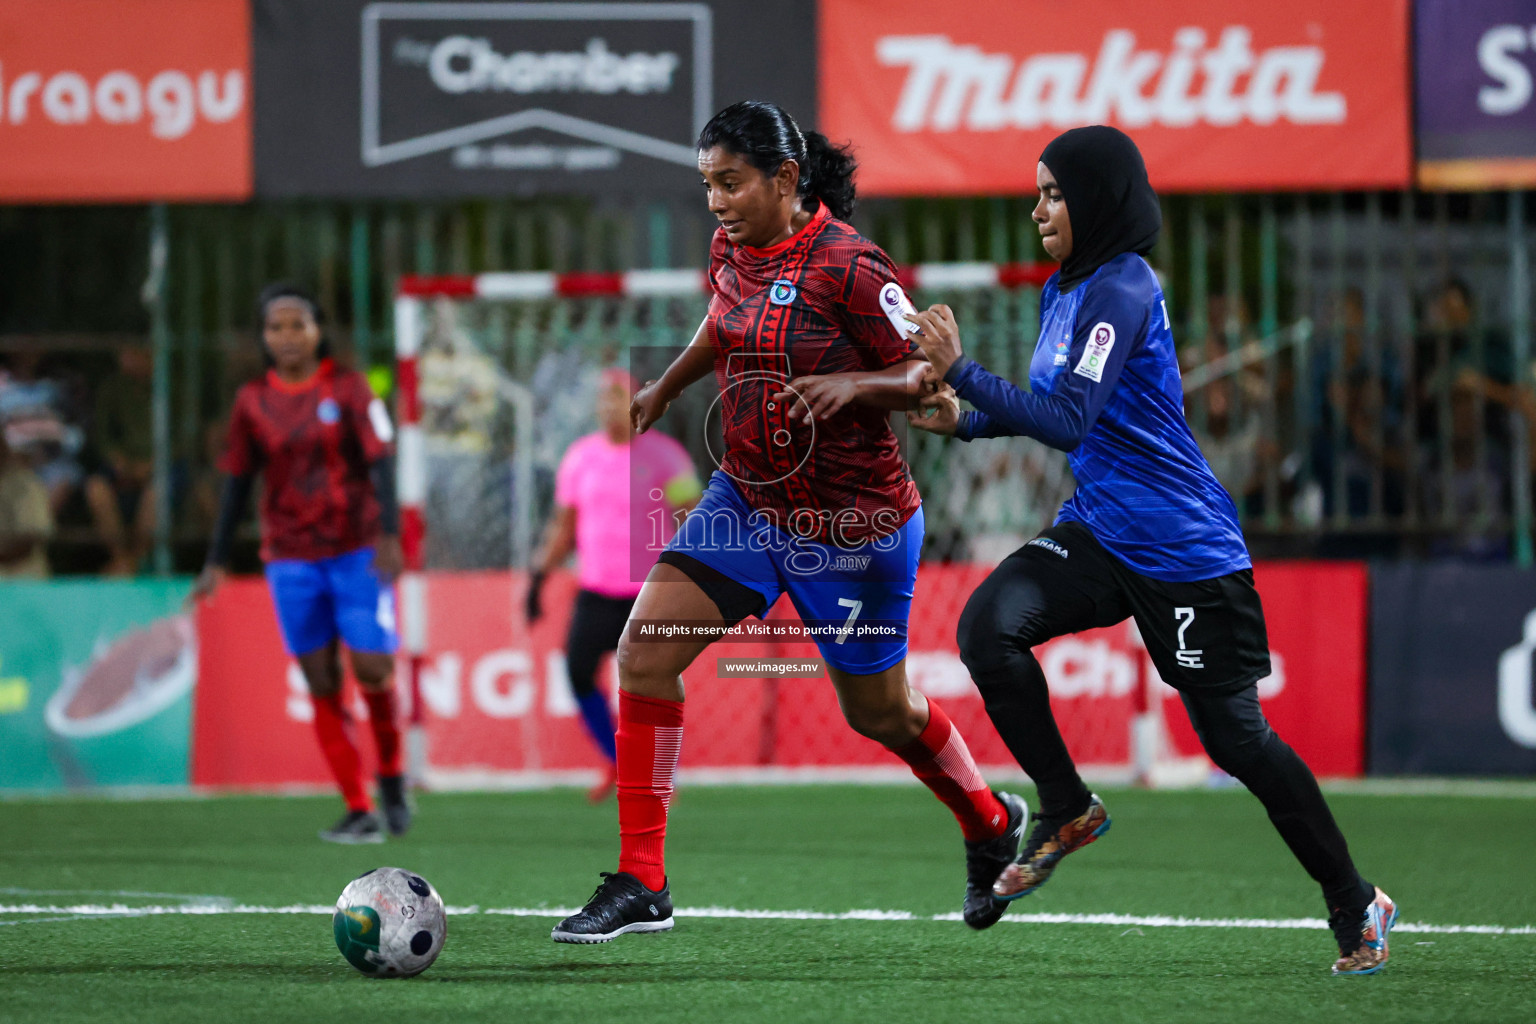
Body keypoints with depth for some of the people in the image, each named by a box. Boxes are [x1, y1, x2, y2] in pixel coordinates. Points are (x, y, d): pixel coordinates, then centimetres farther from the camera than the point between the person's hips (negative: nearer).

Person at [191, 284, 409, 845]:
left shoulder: (347, 389, -2)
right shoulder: (253, 401, 6)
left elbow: (380, 463, -6)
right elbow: (238, 481, 11)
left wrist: (388, 535, -18)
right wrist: (217, 561, 10)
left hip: (357, 551, -2)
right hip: (290, 559, 2)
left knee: (373, 670, -10)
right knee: (322, 686, 0)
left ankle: (391, 776, 17)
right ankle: (358, 812, 4)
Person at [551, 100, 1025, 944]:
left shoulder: (847, 267, -21)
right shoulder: (731, 249, 0)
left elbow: (934, 377, -16)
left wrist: (851, 384, -31)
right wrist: (666, 386, 25)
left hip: (851, 525, -6)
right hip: (746, 501, 6)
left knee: (879, 712, 10)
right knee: (643, 652, -11)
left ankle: (992, 825, 42)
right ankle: (641, 884, -7)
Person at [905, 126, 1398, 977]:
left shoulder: (1120, 292, -19)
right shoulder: (1062, 291, 9)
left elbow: (1067, 420, -28)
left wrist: (961, 371, -27)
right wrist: (966, 422, 10)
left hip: (1181, 550, -8)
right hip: (1097, 534, 8)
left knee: (1234, 734, 0)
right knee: (988, 624, -18)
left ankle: (1355, 904, 17)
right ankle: (1067, 811, -2)